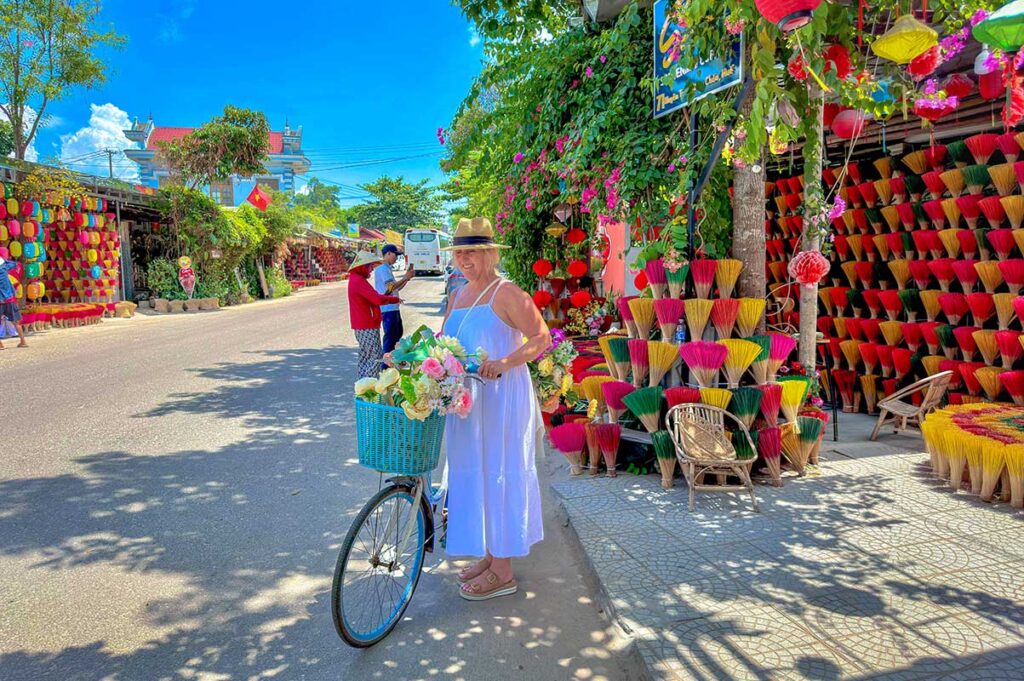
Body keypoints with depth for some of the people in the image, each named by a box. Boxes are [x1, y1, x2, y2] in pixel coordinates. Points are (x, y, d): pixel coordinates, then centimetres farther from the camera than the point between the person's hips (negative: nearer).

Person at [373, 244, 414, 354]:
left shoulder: (388, 269, 19)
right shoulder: (382, 269, -12)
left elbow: (397, 288, 21)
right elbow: (391, 287, -21)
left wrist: (407, 277, 12)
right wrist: (405, 278, -13)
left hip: (393, 308, 10)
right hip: (388, 309, -10)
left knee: (398, 333, 19)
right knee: (390, 336, -7)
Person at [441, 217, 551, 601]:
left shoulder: (506, 293, -10)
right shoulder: (459, 295, 15)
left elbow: (542, 338, -14)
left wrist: (504, 362, -27)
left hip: (501, 397, -8)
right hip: (467, 396, 8)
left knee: (498, 474, -2)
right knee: (474, 473, 13)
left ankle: (502, 572, 9)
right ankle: (491, 554, 28)